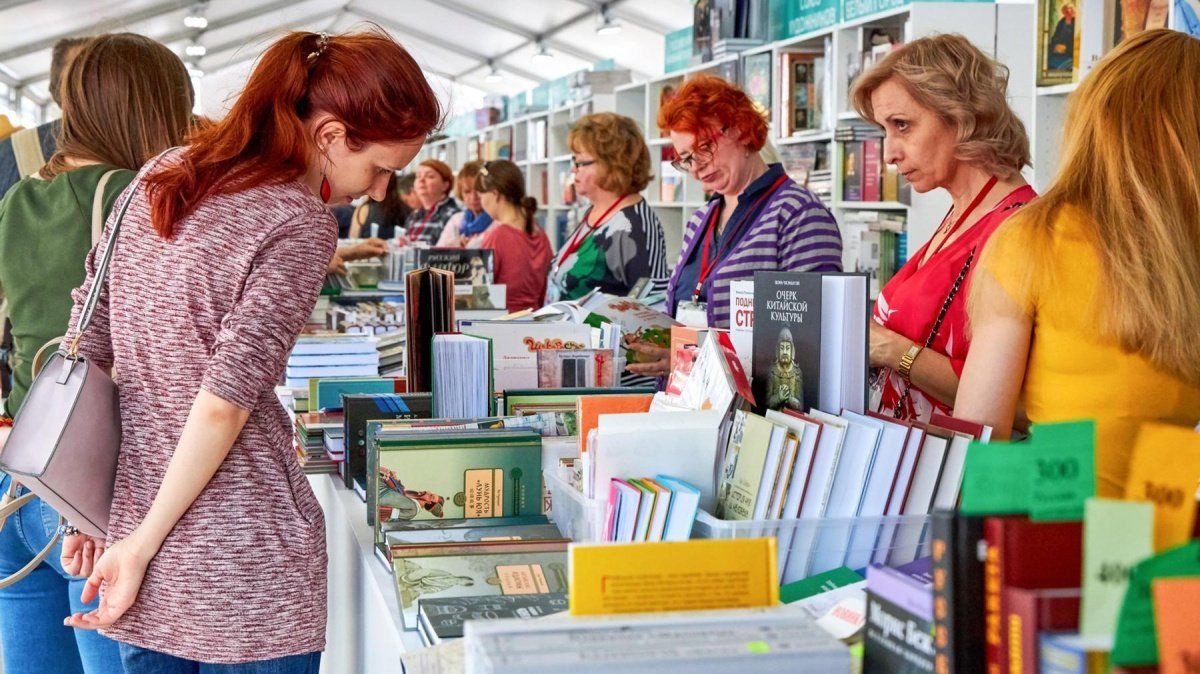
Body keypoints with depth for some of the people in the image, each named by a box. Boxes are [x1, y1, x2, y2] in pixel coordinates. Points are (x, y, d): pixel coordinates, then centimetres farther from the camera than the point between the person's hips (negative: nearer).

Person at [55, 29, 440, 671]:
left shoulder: (160, 176, 7)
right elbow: (222, 405, -19)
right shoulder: (299, 226, -14)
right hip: (244, 559, -7)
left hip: (133, 504, 7)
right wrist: (144, 544, -11)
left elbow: (85, 342, 10)